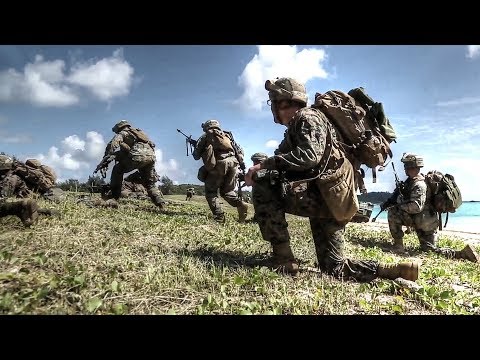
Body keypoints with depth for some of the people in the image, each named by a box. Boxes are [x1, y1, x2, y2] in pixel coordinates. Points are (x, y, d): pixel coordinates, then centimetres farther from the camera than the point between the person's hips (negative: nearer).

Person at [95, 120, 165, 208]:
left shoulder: (122, 133, 18)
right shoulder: (139, 132, 38)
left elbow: (112, 144, 1)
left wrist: (105, 160, -2)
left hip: (139, 155, -6)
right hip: (151, 156, 6)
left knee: (118, 170, 10)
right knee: (149, 183, 21)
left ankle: (114, 197, 3)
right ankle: (160, 203, 9)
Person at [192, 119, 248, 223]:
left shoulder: (205, 136, 16)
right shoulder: (227, 135, 28)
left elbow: (196, 156, 17)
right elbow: (239, 150, 19)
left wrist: (195, 146, 36)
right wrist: (241, 162, 16)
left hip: (218, 165, -4)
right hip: (232, 163, 4)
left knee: (211, 192, 11)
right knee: (227, 191, 18)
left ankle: (219, 216, -4)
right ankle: (241, 205, -8)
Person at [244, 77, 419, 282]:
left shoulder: (307, 118, -6)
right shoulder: (295, 126, 23)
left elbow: (309, 155, -25)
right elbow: (290, 165, 17)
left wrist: (266, 163, -22)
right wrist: (259, 172, 2)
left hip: (325, 195, -10)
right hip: (325, 199, 10)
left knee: (263, 190, -16)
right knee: (334, 268, 12)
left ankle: (282, 260, -11)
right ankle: (400, 271, 12)